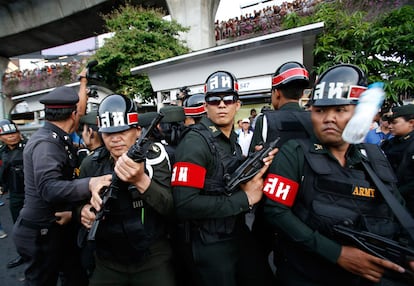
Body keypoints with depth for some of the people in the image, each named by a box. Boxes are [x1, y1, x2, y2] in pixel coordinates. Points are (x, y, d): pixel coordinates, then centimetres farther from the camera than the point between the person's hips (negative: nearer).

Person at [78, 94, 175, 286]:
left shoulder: (153, 156, -12)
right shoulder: (91, 166, -2)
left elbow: (169, 208, -21)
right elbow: (79, 203, 13)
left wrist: (141, 180, -37)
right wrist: (84, 211, -10)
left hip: (153, 259, -3)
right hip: (108, 262, 3)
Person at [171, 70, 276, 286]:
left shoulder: (233, 140, 7)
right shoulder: (195, 142, -20)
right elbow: (185, 204, -28)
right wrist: (245, 199, -22)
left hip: (238, 234, 8)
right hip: (207, 246, -8)